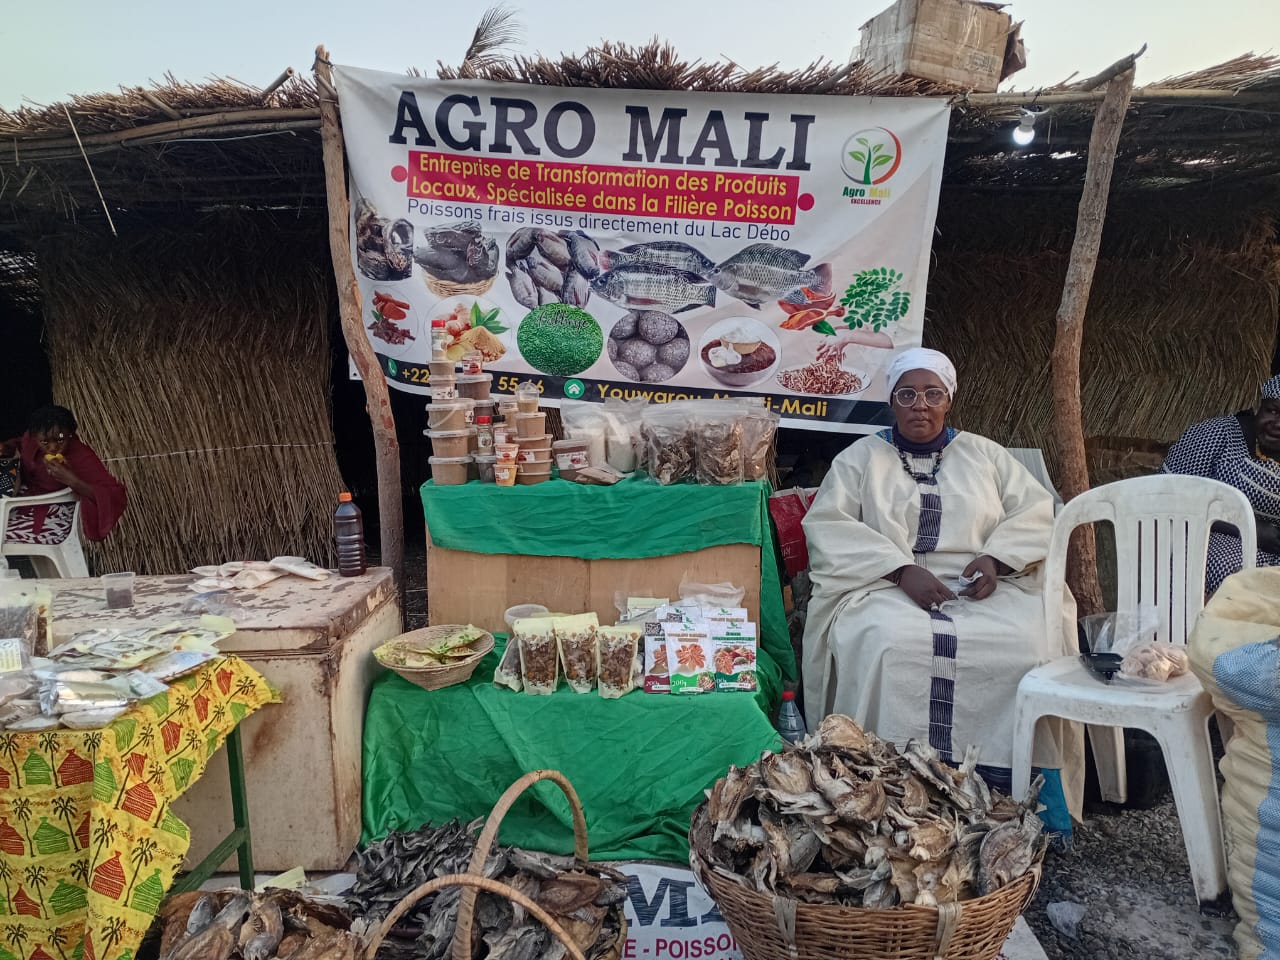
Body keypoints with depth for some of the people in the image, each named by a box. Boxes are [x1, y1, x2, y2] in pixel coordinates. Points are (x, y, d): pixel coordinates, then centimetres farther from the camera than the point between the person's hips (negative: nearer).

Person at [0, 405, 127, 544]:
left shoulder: (82, 457, -29)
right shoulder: (32, 439, -12)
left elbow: (115, 496, -36)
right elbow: (20, 443, 17)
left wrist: (72, 481, -42)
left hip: (57, 513, -6)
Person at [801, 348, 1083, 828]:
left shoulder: (983, 453, 23)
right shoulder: (861, 457, 14)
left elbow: (1036, 512, 15)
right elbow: (828, 525, -1)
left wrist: (996, 558, -7)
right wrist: (902, 570, -14)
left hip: (983, 590, 2)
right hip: (889, 590, -2)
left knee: (1031, 643, -28)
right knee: (887, 642, -36)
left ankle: (1031, 800, -18)